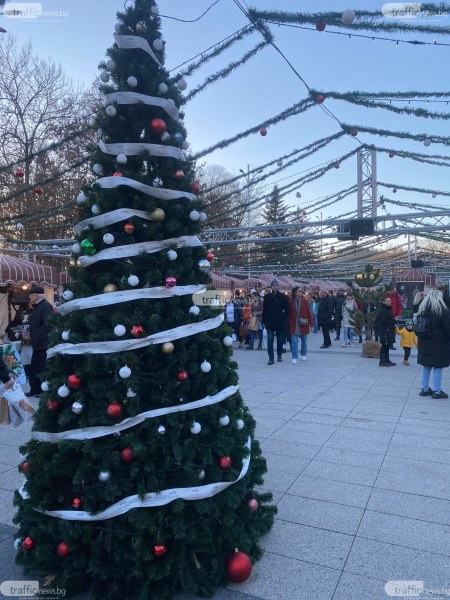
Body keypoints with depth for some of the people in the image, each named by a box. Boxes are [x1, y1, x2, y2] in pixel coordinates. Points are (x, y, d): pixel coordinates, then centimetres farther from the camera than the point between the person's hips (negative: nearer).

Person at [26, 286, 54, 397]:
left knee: (42, 368, -4)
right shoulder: (37, 307, 17)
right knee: (34, 367, 16)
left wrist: (39, 337, -22)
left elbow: (48, 324, -24)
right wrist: (32, 337, 16)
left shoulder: (46, 306, -15)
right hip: (37, 343, 11)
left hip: (43, 344, -11)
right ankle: (35, 389, 25)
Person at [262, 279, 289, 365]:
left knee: (280, 340, 11)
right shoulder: (267, 297, 2)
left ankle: (279, 355, 26)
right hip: (270, 322, 0)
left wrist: (284, 317, -6)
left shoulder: (283, 297, 1)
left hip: (280, 322, 1)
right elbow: (264, 310, 2)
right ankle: (271, 358, -2)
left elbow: (287, 308, 4)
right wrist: (264, 322, 0)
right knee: (270, 341, -4)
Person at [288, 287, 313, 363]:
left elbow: (308, 312, -2)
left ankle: (303, 355, 30)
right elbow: (289, 313, 4)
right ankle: (294, 358, -3)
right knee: (294, 341, -5)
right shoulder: (291, 302, 0)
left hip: (303, 324, 1)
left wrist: (311, 323, -5)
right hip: (294, 325, 0)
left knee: (304, 340, 12)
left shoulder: (305, 301, -1)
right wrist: (289, 324, 3)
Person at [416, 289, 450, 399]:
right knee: (438, 367, 1)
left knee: (426, 367, 14)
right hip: (439, 344, -6)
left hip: (424, 344, 6)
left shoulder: (422, 311, 7)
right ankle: (437, 391, 4)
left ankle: (425, 389, 20)